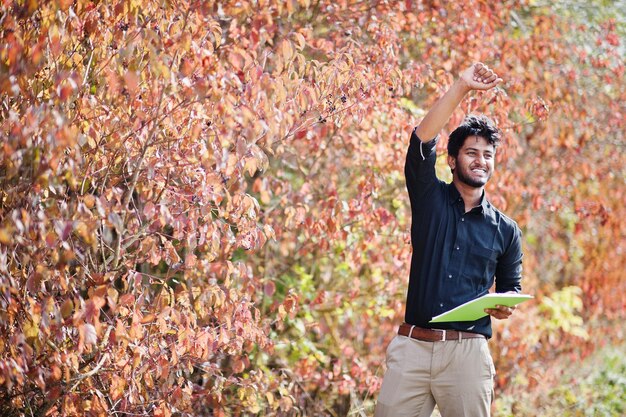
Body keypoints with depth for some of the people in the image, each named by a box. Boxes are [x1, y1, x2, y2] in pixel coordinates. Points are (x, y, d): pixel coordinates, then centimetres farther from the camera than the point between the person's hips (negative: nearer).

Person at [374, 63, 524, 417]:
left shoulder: (505, 230, 13)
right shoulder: (431, 199, 9)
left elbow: (511, 287, 20)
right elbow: (423, 139, -4)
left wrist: (505, 306, -5)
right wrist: (463, 87, -10)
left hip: (468, 351, 1)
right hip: (413, 346, -1)